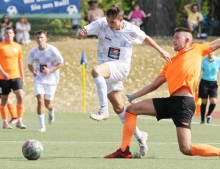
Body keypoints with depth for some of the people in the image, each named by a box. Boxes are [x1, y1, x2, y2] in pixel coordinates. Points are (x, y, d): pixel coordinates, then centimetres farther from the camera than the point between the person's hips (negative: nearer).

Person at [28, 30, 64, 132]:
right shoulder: (33, 52, -4)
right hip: (38, 79, 1)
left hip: (51, 80, -1)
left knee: (47, 103, 6)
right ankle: (42, 126, -10)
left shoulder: (53, 50, -12)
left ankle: (51, 112, 46)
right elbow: (30, 64, 11)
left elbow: (61, 63, -3)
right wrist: (33, 71, -11)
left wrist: (50, 70, -18)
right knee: (40, 101, -16)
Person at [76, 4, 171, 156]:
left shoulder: (131, 30, -11)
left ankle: (104, 110, -29)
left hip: (120, 67, -4)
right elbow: (82, 33, -16)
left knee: (96, 71, -35)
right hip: (107, 70, 4)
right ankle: (139, 136, 25)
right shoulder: (101, 24, -9)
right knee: (118, 107, 10)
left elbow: (146, 38, 9)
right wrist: (81, 33, -40)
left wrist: (161, 51, 15)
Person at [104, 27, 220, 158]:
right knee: (132, 109, 8)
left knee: (186, 149, -17)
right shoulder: (171, 62, 22)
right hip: (172, 102, 8)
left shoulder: (197, 50, 7)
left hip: (184, 103, -8)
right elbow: (155, 84, 26)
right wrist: (132, 96, 25)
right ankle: (124, 151, 8)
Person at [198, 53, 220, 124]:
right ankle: (202, 119, 14)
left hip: (213, 83, 1)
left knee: (213, 102, -12)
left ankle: (209, 115, 16)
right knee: (204, 102, 1)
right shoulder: (204, 60, -6)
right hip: (204, 82, -1)